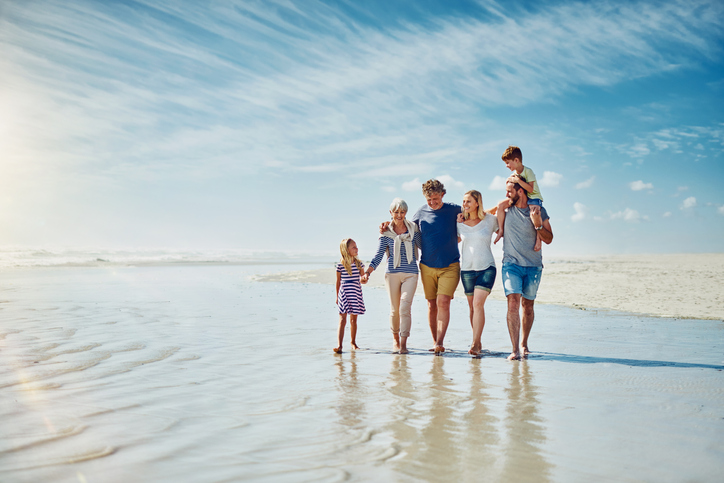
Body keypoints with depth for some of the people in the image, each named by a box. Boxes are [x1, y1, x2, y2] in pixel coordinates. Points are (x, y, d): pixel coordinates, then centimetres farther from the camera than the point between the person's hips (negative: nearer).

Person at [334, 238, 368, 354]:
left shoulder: (359, 263, 4)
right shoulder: (341, 265, -4)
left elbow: (362, 278, 1)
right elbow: (338, 282, 4)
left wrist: (364, 279, -23)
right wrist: (337, 296, 9)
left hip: (356, 294, 3)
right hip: (344, 294, -3)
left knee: (353, 320, 13)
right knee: (342, 320, -8)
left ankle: (353, 342, 29)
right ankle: (339, 345, -12)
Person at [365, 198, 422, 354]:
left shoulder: (413, 229, 4)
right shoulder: (386, 233, 2)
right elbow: (378, 256, -1)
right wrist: (368, 272, -13)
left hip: (410, 274, 0)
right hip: (392, 273, 1)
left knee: (405, 307, -12)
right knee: (394, 309, 7)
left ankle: (403, 343, -8)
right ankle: (395, 340, 26)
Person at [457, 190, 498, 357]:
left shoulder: (490, 220, -1)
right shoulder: (460, 223, 4)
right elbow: (455, 240, 18)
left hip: (486, 268, -3)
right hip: (467, 269, 3)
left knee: (478, 304, -16)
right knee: (472, 306, 8)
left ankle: (475, 344, -17)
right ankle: (478, 342, 21)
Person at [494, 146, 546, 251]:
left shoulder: (528, 171, -16)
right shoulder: (514, 174, 7)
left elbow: (530, 189, -27)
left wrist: (518, 180, -32)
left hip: (533, 197, -7)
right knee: (501, 205, -11)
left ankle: (538, 239, -21)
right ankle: (501, 230, -5)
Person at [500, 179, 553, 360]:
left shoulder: (539, 210, 0)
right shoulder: (506, 208, 3)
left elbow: (549, 239, -1)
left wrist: (537, 223, -17)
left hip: (533, 265, 0)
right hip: (511, 263, 0)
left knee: (528, 305, 9)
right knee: (513, 302, -15)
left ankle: (524, 343, 31)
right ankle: (515, 349, -16)